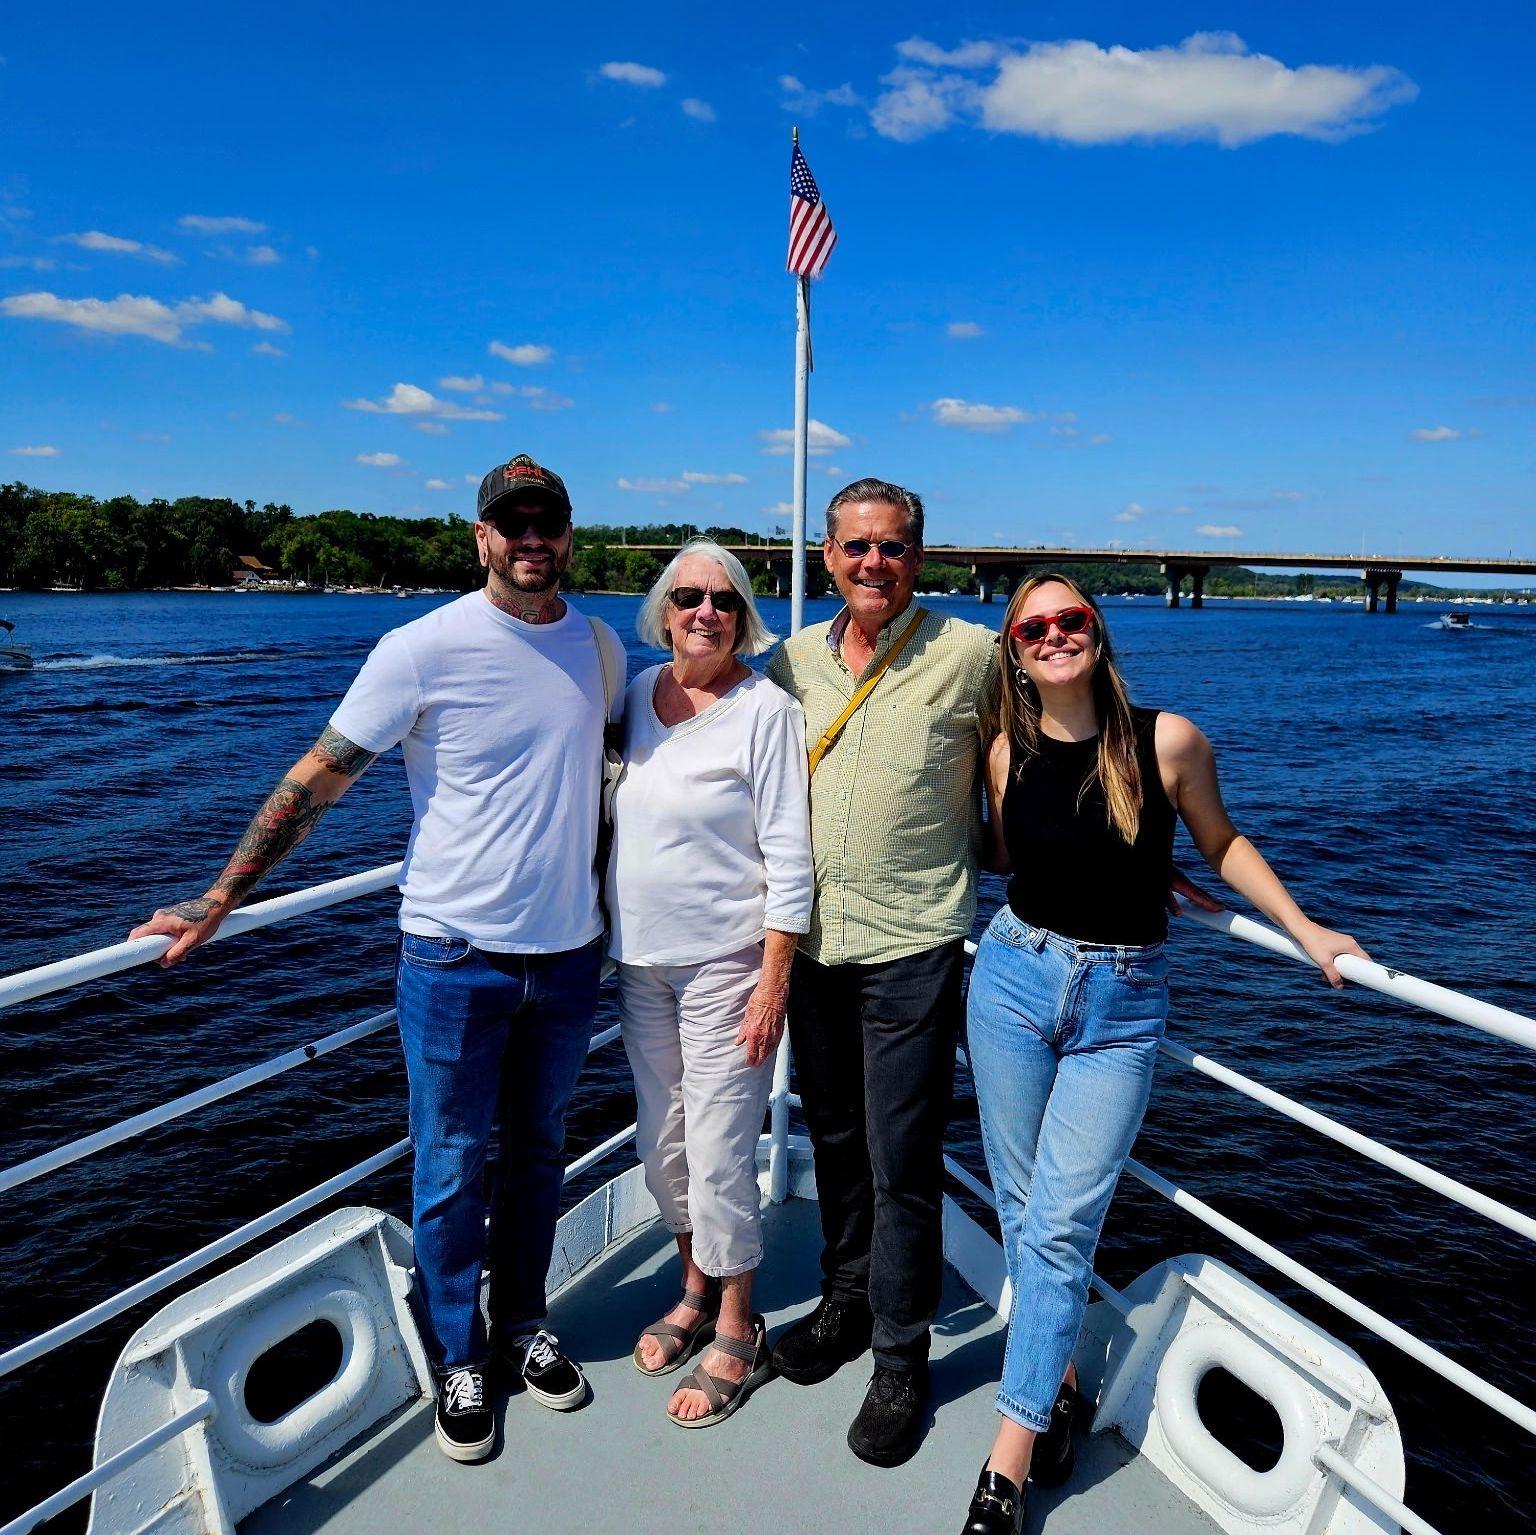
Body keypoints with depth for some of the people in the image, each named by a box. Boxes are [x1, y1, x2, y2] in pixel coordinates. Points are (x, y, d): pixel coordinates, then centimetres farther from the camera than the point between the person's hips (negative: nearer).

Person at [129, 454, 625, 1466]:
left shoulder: (601, 647, 3)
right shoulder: (424, 649, -13)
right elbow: (317, 779, -9)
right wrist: (217, 904, -9)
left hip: (570, 950, 4)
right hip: (458, 953, -4)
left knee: (540, 1151, 18)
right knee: (452, 1167, 9)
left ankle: (522, 1325, 39)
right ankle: (458, 1361, 31)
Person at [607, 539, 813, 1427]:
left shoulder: (765, 708, -12)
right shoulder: (638, 693, 5)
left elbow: (789, 854, -14)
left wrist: (774, 980, -17)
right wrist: (608, 939, 14)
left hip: (726, 963, -6)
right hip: (641, 959, 6)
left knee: (720, 1153, 1)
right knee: (663, 1143, 17)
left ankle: (738, 1333, 23)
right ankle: (697, 1292, 39)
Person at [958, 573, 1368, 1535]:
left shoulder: (1166, 741, -10)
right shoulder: (1009, 753, -2)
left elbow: (1221, 841, 5)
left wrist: (1306, 929, 2)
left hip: (1123, 1005, -2)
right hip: (1015, 979, 3)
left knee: (1061, 1224, -3)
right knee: (1023, 1208, 10)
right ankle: (1058, 1382, 32)